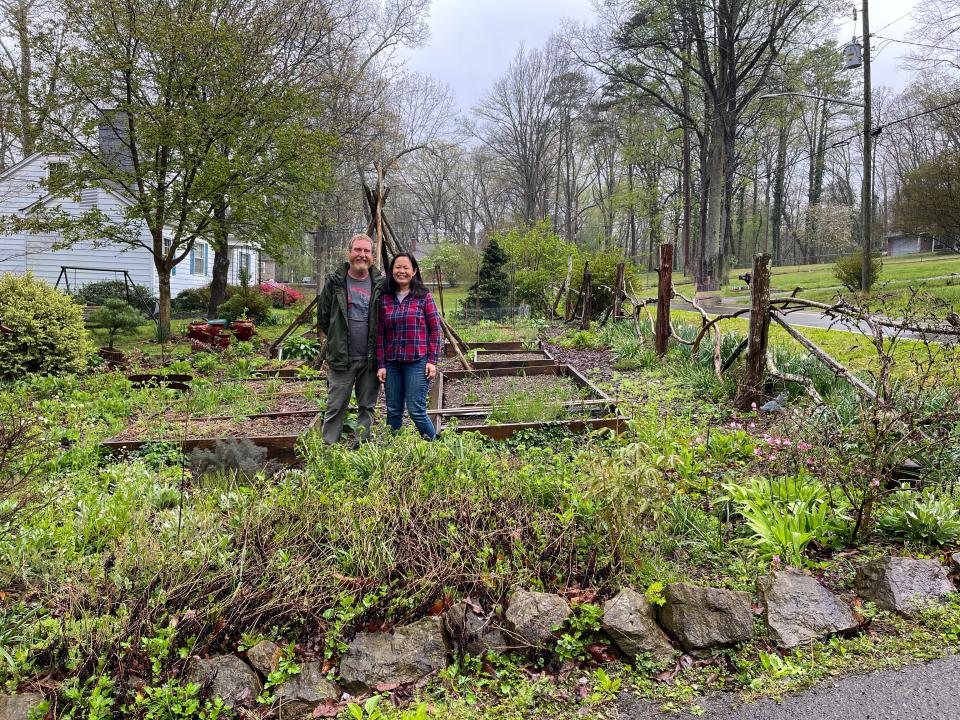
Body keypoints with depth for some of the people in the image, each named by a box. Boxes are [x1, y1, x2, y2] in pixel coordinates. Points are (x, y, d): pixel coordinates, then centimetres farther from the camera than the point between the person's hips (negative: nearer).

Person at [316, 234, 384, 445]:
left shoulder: (380, 284, 2)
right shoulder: (334, 282, 0)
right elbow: (323, 318, 9)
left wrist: (375, 344, 7)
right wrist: (338, 339, 10)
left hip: (371, 358, 1)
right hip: (341, 358, -1)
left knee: (367, 407, 10)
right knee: (335, 408, 3)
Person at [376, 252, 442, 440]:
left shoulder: (424, 296, -1)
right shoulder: (385, 298, 7)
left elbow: (435, 329, -1)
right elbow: (380, 333, 8)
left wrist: (433, 361, -7)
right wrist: (381, 365, 3)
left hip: (417, 361, -4)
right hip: (392, 363, 4)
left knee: (416, 410, -5)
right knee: (393, 411, 9)